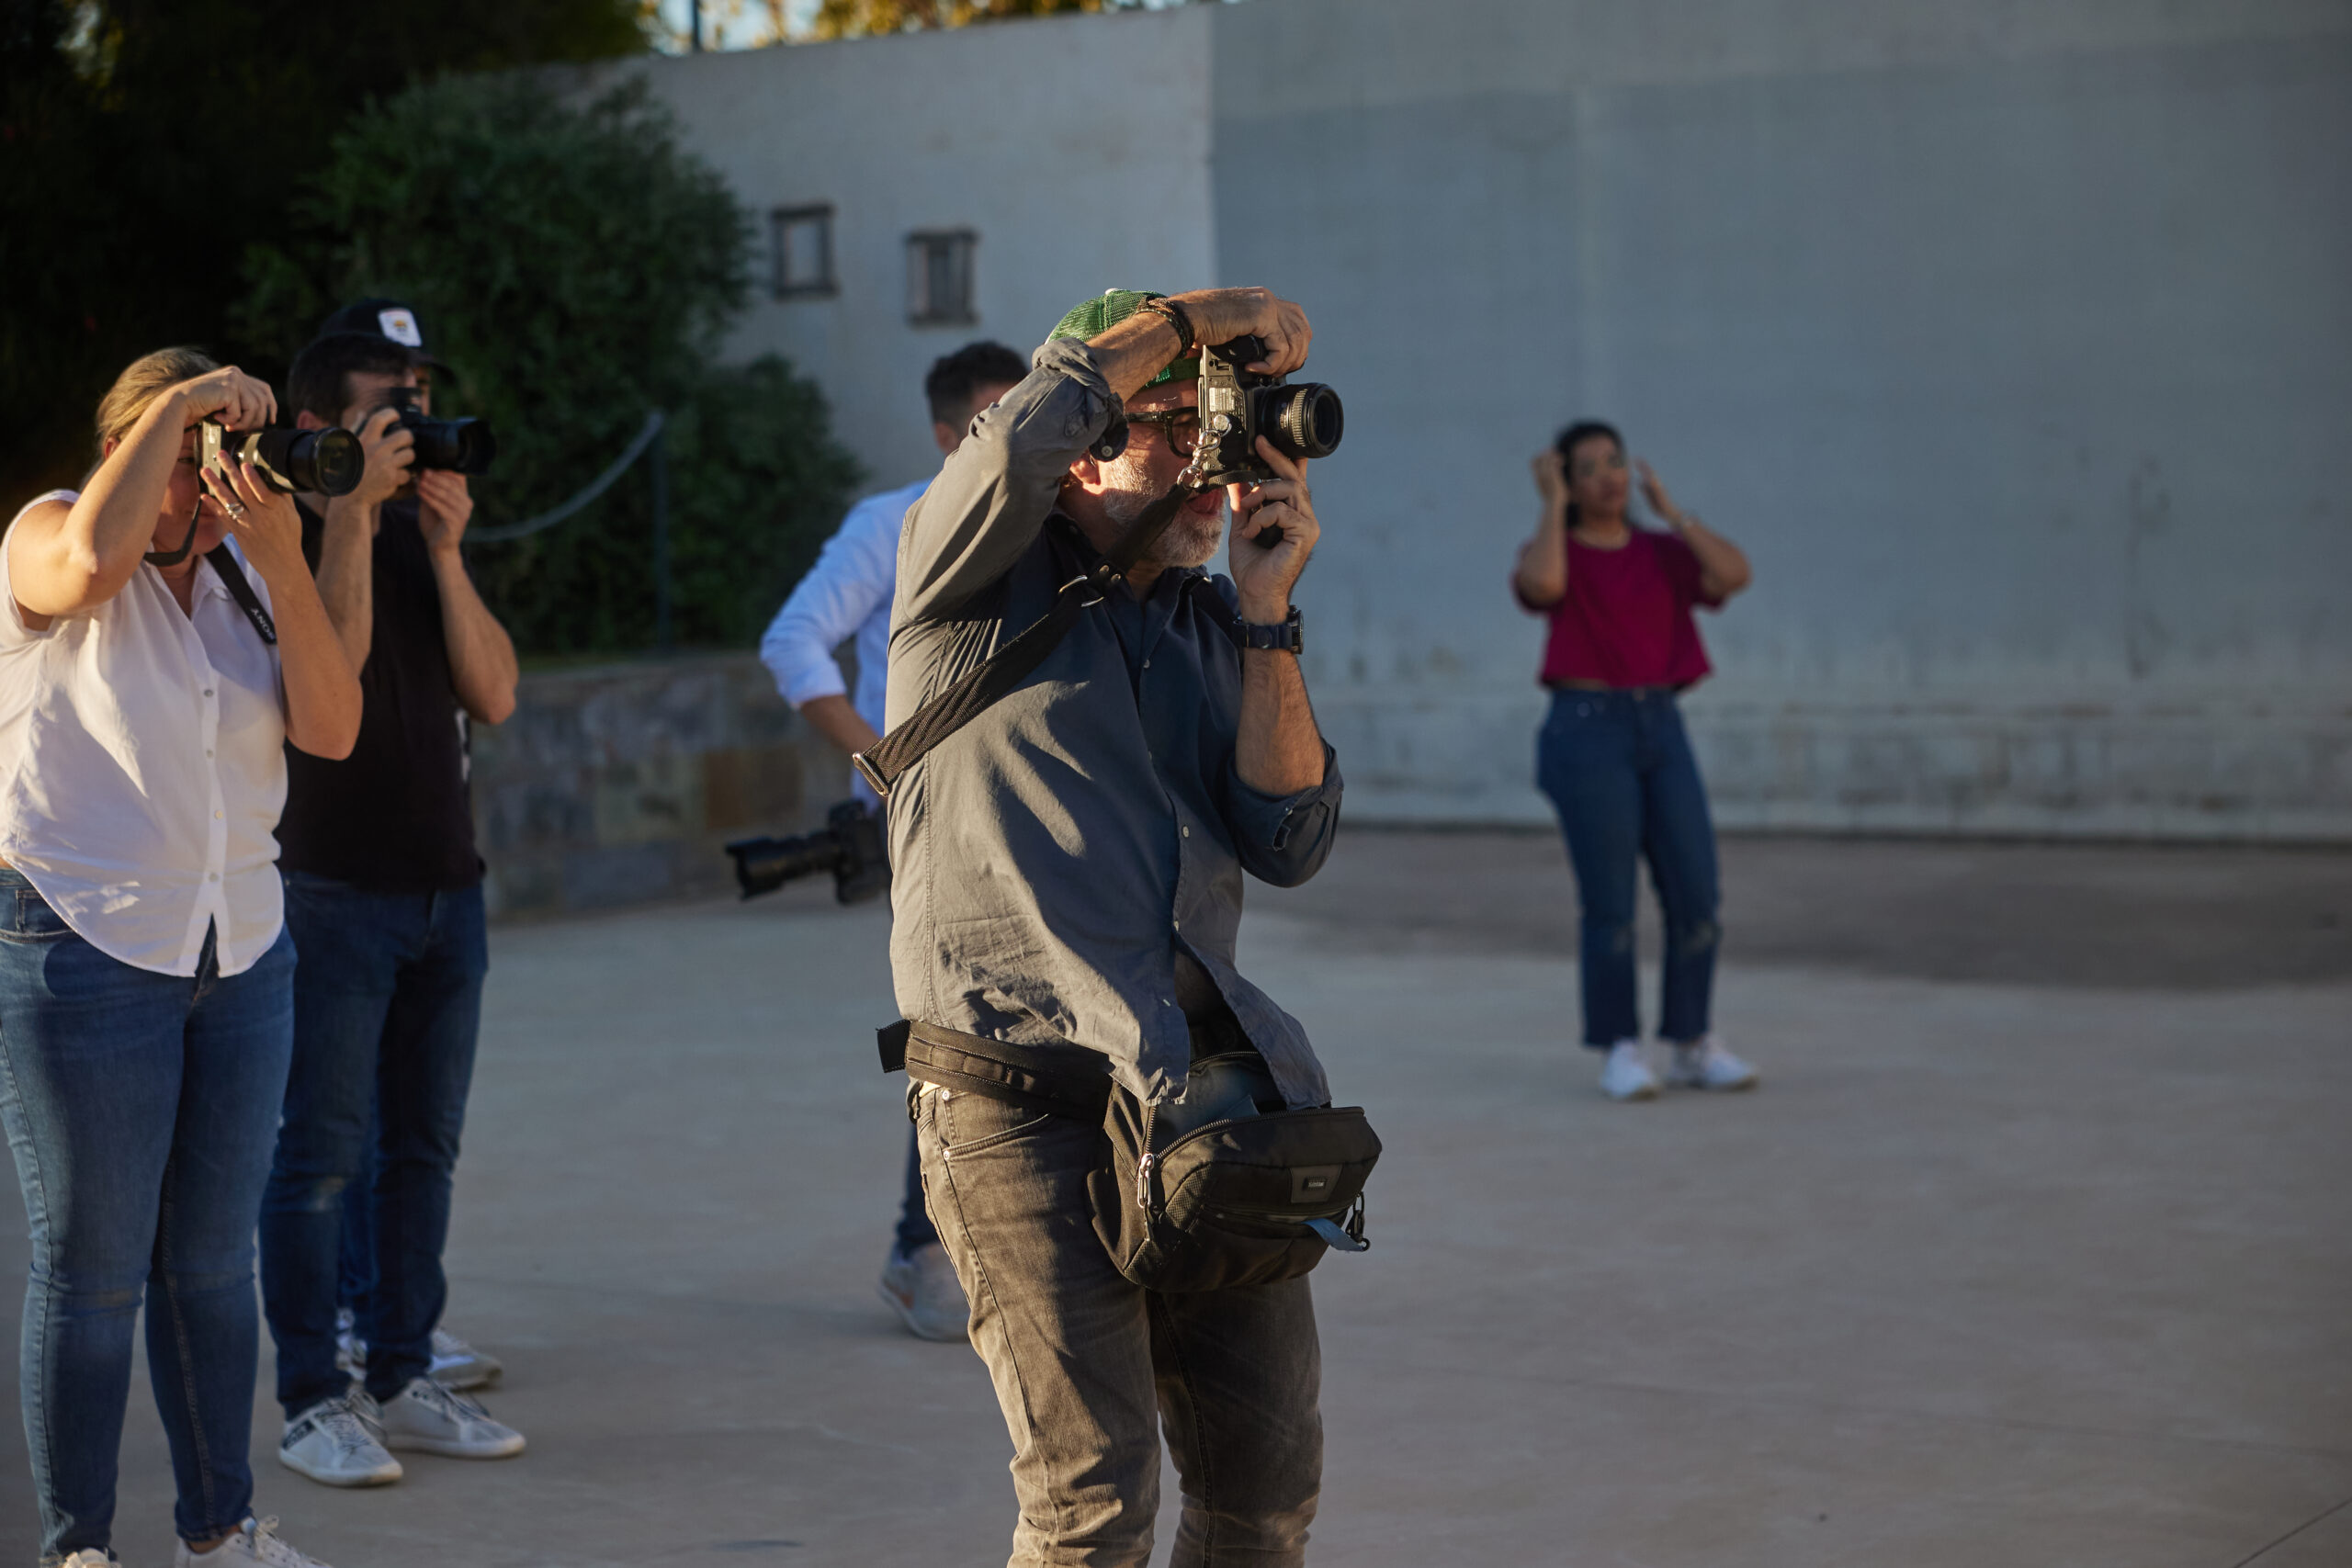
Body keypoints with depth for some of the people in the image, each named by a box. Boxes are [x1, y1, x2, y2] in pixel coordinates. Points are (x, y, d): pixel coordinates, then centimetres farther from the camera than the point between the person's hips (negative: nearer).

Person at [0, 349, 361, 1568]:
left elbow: (330, 730, -4)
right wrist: (176, 403, -20)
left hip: (241, 955, 5)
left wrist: (282, 554, -13)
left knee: (213, 1261, 12)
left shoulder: (245, 579, 10)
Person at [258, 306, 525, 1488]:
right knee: (321, 1151, -4)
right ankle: (312, 1401, 2)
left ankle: (401, 1381, 18)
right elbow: (331, 660, -23)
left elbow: (493, 696, 3)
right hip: (333, 889, -6)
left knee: (423, 1148, 9)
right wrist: (353, 509, -21)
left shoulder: (425, 533, 13)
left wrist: (445, 552, -6)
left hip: (444, 884, 7)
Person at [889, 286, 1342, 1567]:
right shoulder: (981, 579, 3)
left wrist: (1268, 614, -1)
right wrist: (1197, 315, -8)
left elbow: (1288, 846, 5)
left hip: (1206, 1098, 6)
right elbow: (1017, 439, -20)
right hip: (1024, 1105, -6)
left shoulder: (1213, 626, 17)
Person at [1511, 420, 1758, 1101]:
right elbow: (1541, 585, -24)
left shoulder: (1661, 554, 13)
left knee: (1696, 898, 0)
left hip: (1661, 735, 5)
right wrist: (1553, 505, -9)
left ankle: (1694, 1049, 11)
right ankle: (1620, 1054, 5)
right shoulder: (1553, 551, 1)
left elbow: (1735, 574, -4)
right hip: (1586, 735, -5)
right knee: (1610, 905, -6)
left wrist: (1671, 512, 4)